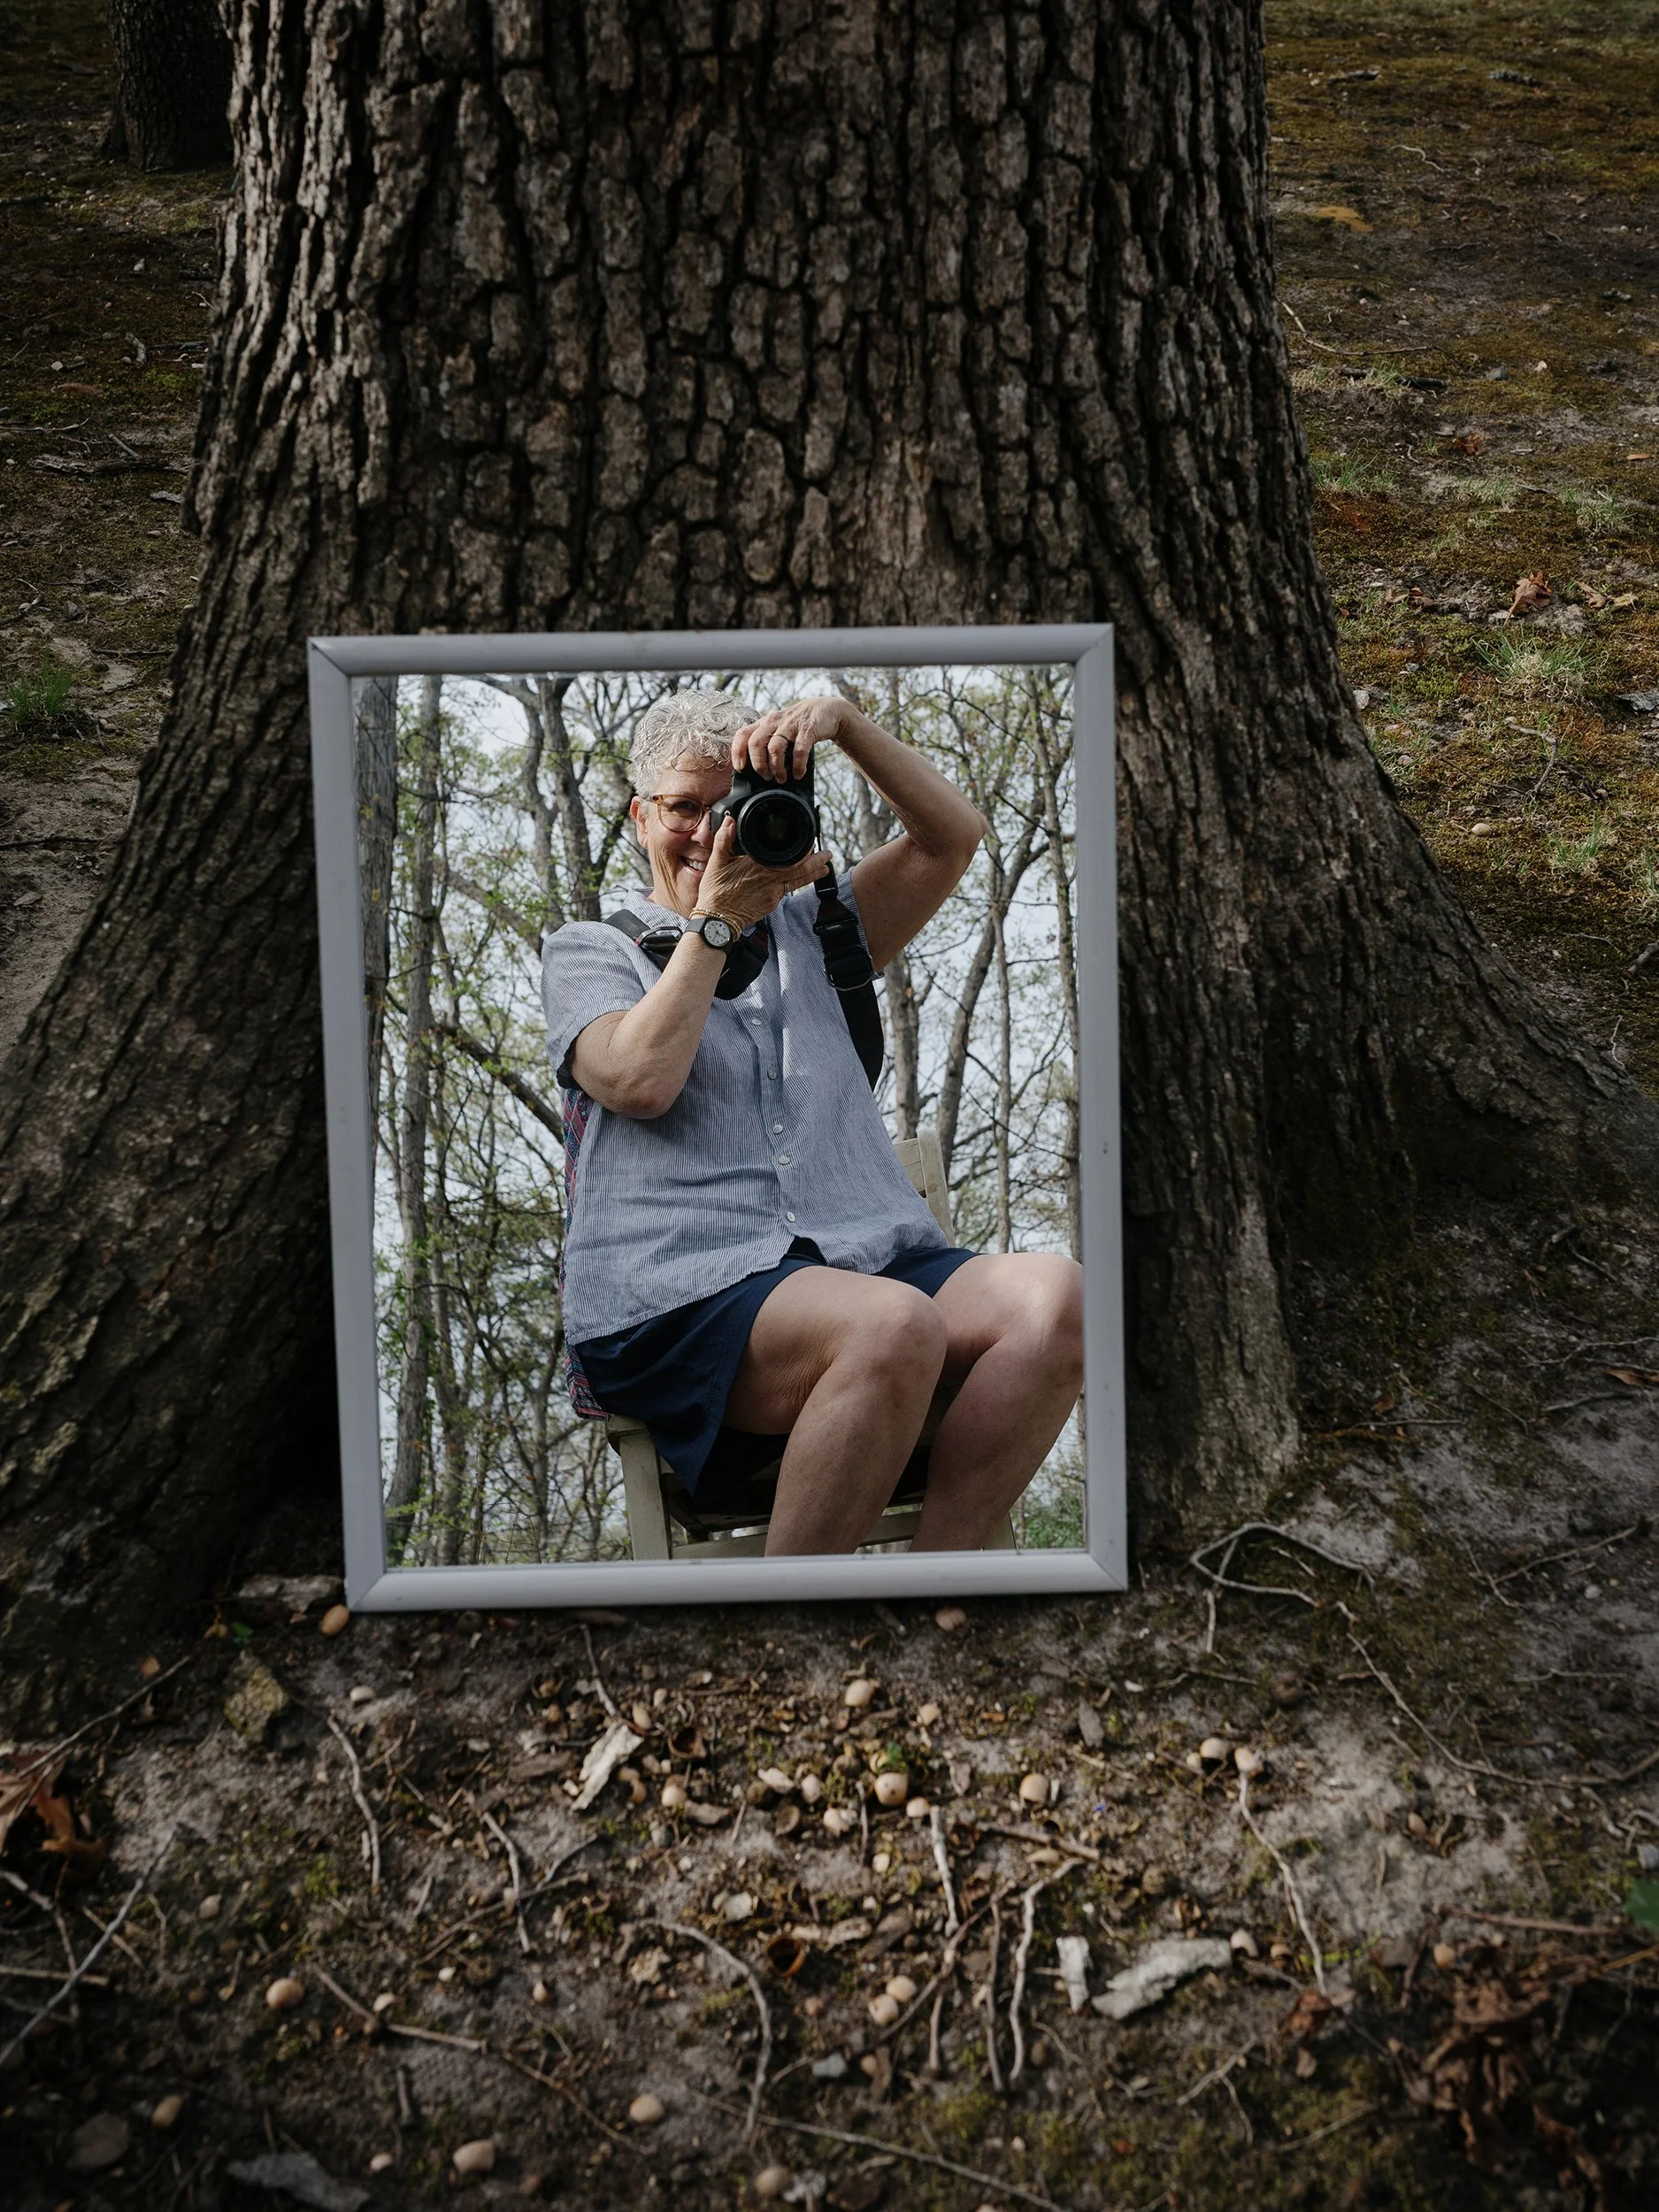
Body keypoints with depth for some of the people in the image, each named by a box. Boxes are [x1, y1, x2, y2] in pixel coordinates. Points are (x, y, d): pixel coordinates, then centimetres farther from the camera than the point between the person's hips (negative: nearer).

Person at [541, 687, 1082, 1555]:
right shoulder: (590, 950, 17)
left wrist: (843, 721, 2)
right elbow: (641, 1080, -5)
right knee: (894, 1324, -35)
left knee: (1051, 1290, -25)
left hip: (866, 1259, 5)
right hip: (681, 1288, -4)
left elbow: (954, 835, 15)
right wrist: (715, 919, 1)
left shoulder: (808, 929, 28)